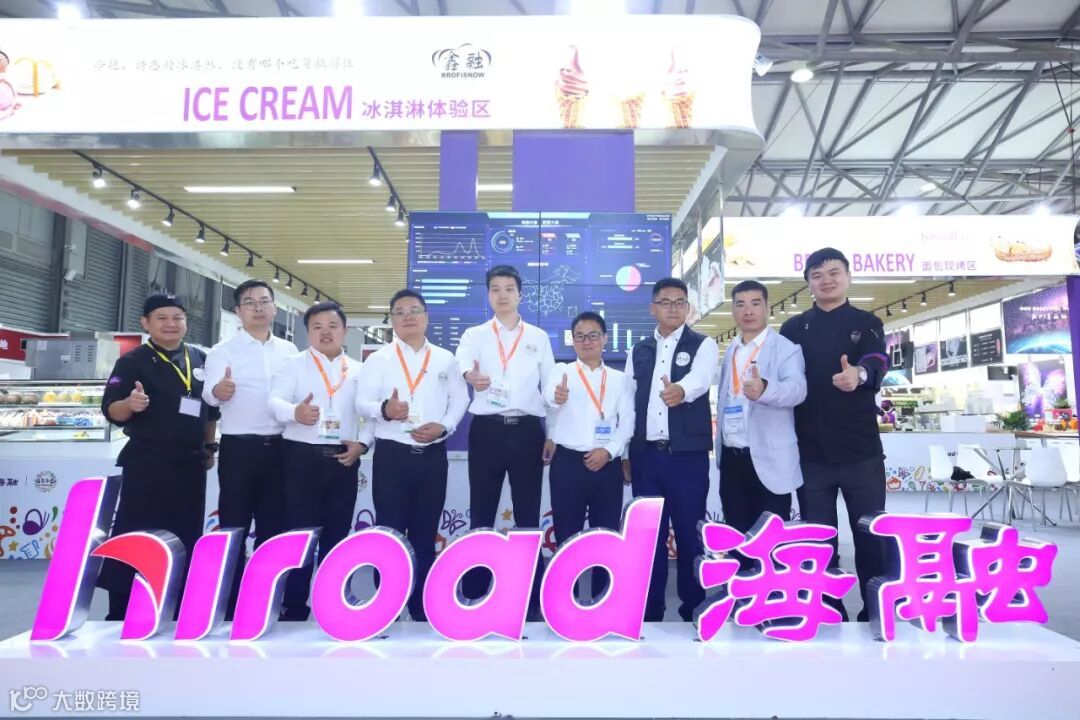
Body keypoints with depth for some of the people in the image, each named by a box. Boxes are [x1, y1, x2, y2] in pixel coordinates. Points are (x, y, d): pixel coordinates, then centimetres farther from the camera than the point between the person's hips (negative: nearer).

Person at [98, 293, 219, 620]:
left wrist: (209, 446, 16)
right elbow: (110, 410, -10)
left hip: (190, 463, 5)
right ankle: (120, 614, 8)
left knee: (185, 538, 11)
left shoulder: (201, 360, 9)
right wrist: (131, 404, -31)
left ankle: (176, 608, 25)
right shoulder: (133, 361, -4)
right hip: (146, 462, -5)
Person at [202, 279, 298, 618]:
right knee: (234, 527, 3)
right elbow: (209, 394, -16)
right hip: (239, 449, -3)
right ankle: (229, 603, 14)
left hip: (278, 448, 4)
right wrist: (218, 390, -38)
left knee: (272, 527, 11)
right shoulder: (223, 351, -2)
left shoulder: (289, 351, 9)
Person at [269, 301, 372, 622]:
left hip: (344, 460, 3)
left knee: (337, 533, 10)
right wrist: (295, 412, -31)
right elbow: (274, 402, -10)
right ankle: (294, 606, 12)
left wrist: (362, 442, -5)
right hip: (303, 457, -3)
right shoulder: (293, 365, 4)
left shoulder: (358, 371, 13)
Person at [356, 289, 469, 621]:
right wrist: (385, 409, -28)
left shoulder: (445, 359, 10)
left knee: (425, 534, 11)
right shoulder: (378, 359, 3)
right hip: (391, 455, -2)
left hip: (433, 455, 2)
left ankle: (421, 606, 24)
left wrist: (443, 426, -10)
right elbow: (362, 402, -6)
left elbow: (459, 399, 8)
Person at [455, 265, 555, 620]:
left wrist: (553, 435, 5)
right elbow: (462, 363, -16)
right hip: (486, 431, 0)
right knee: (482, 513, 6)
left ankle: (531, 597, 17)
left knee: (527, 513, 6)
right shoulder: (474, 335, 6)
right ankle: (474, 593, 17)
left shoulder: (538, 337, 10)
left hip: (528, 431, 1)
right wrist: (470, 375, -41)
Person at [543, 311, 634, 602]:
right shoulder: (562, 371, 2)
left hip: (607, 464, 2)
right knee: (567, 535, 4)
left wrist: (609, 450, -12)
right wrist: (556, 396, -45)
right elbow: (548, 396, -21)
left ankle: (602, 598, 22)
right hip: (568, 462, -2)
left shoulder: (618, 379, 9)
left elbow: (627, 421, 4)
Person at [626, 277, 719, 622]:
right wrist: (625, 453, 6)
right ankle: (649, 610, 19)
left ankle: (694, 610, 18)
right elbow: (627, 401, 11)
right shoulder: (638, 351, 12)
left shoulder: (703, 345, 1)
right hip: (646, 454, 3)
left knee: (690, 532, 3)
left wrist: (680, 390, -44)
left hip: (688, 454, -3)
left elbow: (701, 378, -21)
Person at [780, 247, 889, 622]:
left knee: (871, 536, 5)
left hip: (861, 450, -1)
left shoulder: (866, 323, 5)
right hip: (811, 452, 1)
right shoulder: (793, 329, 9)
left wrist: (859, 374, -38)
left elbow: (878, 362, -15)